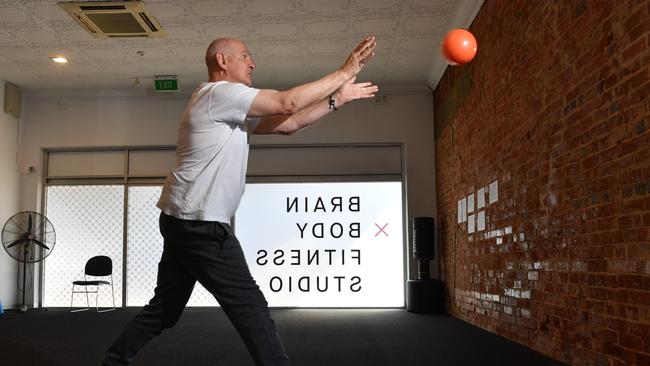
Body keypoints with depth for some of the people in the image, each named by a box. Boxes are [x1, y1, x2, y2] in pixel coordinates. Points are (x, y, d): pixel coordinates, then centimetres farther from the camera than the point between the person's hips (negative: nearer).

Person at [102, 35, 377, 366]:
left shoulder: (230, 108, 20)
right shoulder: (218, 93, -11)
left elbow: (287, 124, 15)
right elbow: (288, 103, -15)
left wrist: (338, 98, 10)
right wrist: (344, 72, -8)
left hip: (185, 221, 11)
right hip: (198, 222, -11)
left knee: (164, 308, 16)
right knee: (249, 304, -5)